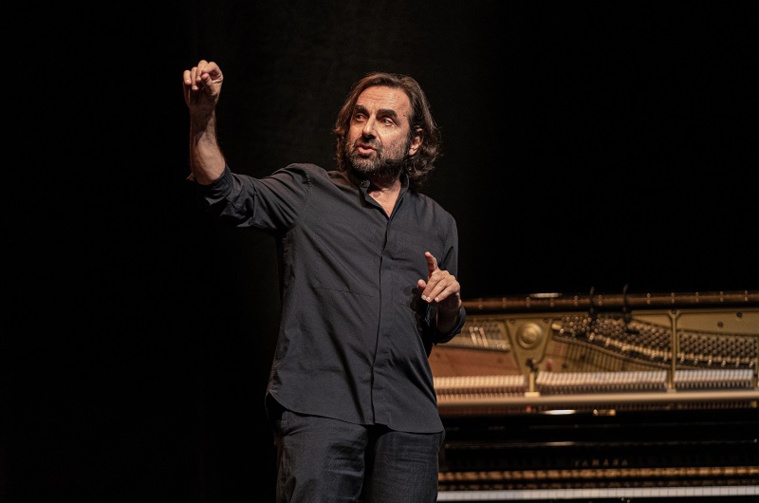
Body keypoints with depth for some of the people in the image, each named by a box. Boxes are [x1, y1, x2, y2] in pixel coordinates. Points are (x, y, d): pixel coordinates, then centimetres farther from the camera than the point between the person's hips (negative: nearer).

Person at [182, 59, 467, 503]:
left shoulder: (438, 225, 19)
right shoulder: (306, 192, 9)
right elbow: (225, 194, -8)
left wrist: (450, 303, 3)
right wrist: (203, 117, -21)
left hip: (408, 424, 3)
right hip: (319, 414, -3)